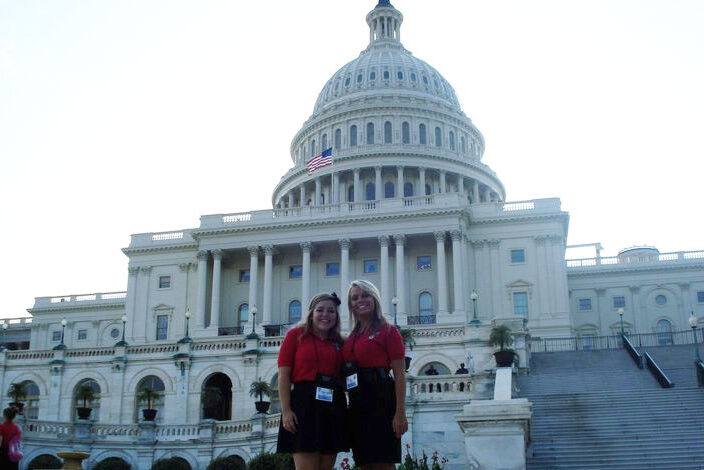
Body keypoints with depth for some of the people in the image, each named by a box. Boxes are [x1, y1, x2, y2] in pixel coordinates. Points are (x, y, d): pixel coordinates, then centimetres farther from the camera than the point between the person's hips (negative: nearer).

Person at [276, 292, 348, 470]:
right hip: (304, 404, -5)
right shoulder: (296, 334, 3)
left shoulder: (339, 342, 16)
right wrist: (286, 410, -12)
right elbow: (284, 375, -3)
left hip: (333, 407, 5)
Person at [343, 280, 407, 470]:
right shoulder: (351, 337, 16)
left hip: (381, 401, -6)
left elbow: (399, 375, -7)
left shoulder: (388, 330, -2)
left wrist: (400, 413, -15)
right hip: (357, 404, 6)